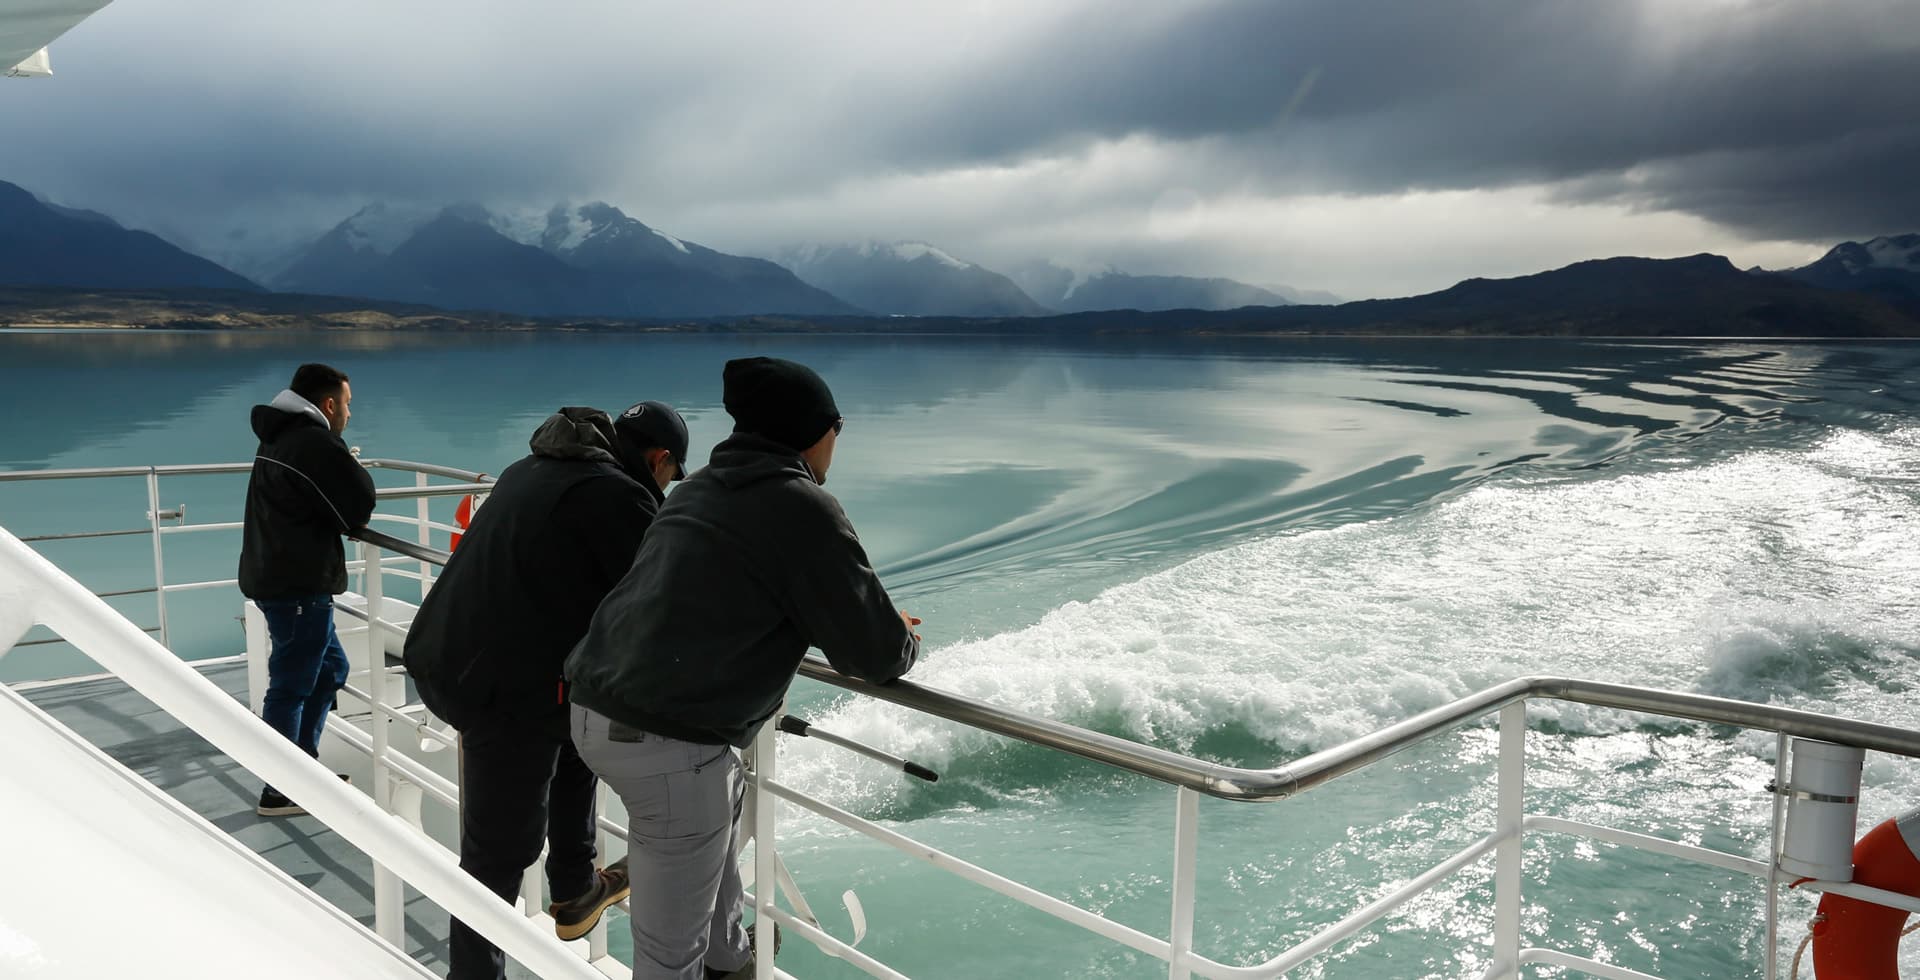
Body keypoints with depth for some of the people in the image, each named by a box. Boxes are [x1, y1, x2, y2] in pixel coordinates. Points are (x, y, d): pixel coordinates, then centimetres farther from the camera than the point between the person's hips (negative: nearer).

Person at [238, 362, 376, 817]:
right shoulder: (316, 444, -18)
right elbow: (358, 510, -13)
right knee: (292, 685, -1)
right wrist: (356, 472, 4)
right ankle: (280, 792, 8)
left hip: (276, 577, 10)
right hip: (299, 586, -10)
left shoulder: (280, 436, 14)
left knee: (330, 667, 20)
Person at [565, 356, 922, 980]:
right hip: (666, 744, -9)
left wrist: (877, 621, 27)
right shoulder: (802, 508, -12)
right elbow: (873, 654, -10)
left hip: (596, 708, 10)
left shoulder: (700, 489, 13)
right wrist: (904, 644, 14)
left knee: (724, 797, 32)